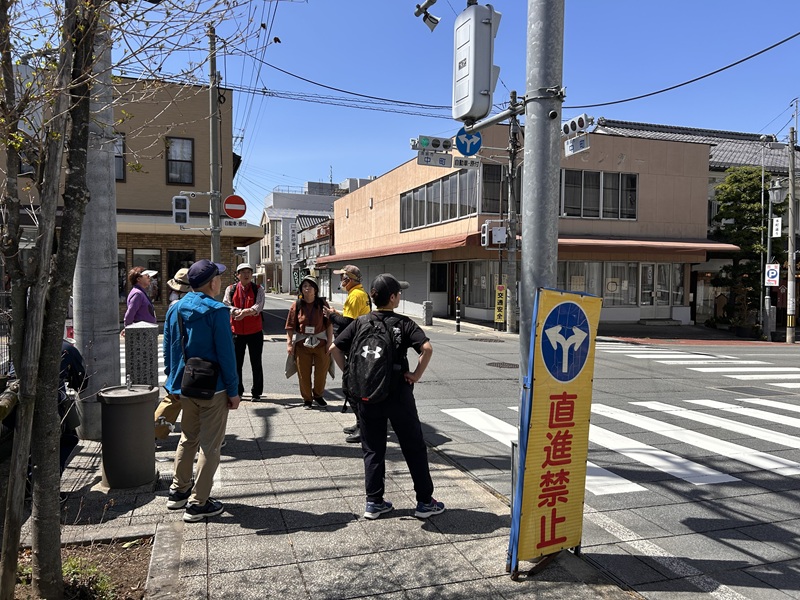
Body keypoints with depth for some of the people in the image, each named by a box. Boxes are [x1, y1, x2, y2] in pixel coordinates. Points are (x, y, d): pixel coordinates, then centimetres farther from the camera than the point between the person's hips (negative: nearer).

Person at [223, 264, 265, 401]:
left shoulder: (258, 289, 0)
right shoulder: (231, 289, 4)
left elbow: (259, 306, -15)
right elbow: (226, 306, -9)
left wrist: (246, 312, -32)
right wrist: (239, 311, -27)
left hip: (255, 331, -1)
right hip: (236, 331, 1)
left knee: (256, 364, 6)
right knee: (236, 363, 7)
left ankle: (256, 392, 16)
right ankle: (237, 391, 21)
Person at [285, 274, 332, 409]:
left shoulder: (322, 304, -1)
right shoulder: (297, 305, -2)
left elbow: (329, 324, 0)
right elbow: (290, 327, 0)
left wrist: (329, 342, -4)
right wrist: (289, 343, -6)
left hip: (321, 342, 0)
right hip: (302, 343, 0)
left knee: (321, 372, 10)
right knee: (303, 373, 6)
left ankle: (318, 395, 34)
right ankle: (307, 399, 24)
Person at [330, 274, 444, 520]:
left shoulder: (360, 322, 1)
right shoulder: (403, 323, -9)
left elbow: (334, 348, -2)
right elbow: (427, 348, -22)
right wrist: (416, 375, -11)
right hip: (398, 393, -3)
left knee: (372, 449, 14)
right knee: (414, 448, 10)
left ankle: (373, 502, 19)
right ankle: (425, 502, 18)